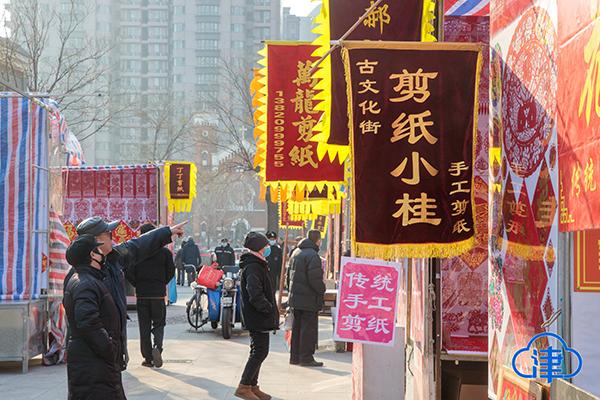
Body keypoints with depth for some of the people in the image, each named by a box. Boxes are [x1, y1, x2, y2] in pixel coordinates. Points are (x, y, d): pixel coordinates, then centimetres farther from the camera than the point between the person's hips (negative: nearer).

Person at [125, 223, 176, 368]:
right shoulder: (165, 252, -2)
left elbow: (129, 273, -9)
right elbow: (171, 271, 0)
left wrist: (137, 285, 8)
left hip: (142, 295, 0)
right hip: (158, 294, 0)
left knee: (144, 327, 8)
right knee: (159, 324, 11)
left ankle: (148, 358, 9)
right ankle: (157, 347, -17)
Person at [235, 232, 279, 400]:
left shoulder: (258, 265, 16)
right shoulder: (253, 267, -18)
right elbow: (255, 294, -27)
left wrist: (271, 309, 14)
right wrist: (268, 308, -19)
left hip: (260, 317, 11)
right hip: (258, 317, -11)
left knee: (258, 351, 15)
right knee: (260, 351, -9)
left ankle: (253, 386, 22)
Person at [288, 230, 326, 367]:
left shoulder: (296, 253, 13)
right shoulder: (312, 255, -17)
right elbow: (315, 279, -22)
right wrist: (322, 290, -6)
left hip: (295, 297, 9)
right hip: (309, 299, -9)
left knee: (297, 327, 14)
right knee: (309, 328, -2)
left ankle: (295, 356, 20)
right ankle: (306, 358, -1)